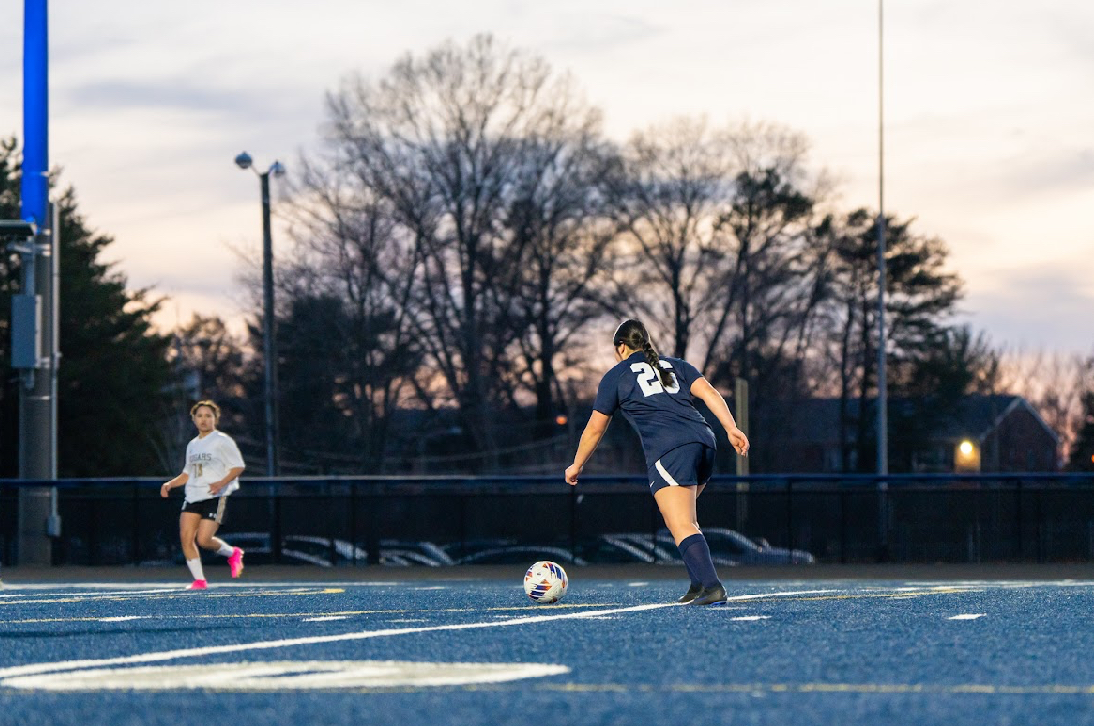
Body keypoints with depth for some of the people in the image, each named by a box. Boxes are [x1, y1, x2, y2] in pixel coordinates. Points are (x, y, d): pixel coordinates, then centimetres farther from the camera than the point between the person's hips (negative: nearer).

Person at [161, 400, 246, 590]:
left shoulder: (222, 441, -3)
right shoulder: (192, 445, 18)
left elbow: (238, 466, -7)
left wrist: (221, 483, -23)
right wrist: (170, 484, 11)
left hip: (215, 497, -6)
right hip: (193, 496, 6)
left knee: (204, 540, -16)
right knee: (185, 537, -9)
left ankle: (232, 553, 15)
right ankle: (199, 579, 0)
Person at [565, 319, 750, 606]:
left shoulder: (615, 376, 18)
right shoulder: (675, 365, 28)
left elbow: (595, 428, 23)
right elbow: (710, 393, 11)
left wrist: (577, 465, 36)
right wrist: (732, 429, 0)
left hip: (668, 449, -6)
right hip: (703, 441, 6)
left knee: (682, 527, -13)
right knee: (681, 519, 21)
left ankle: (712, 586, -31)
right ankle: (699, 583, 9)